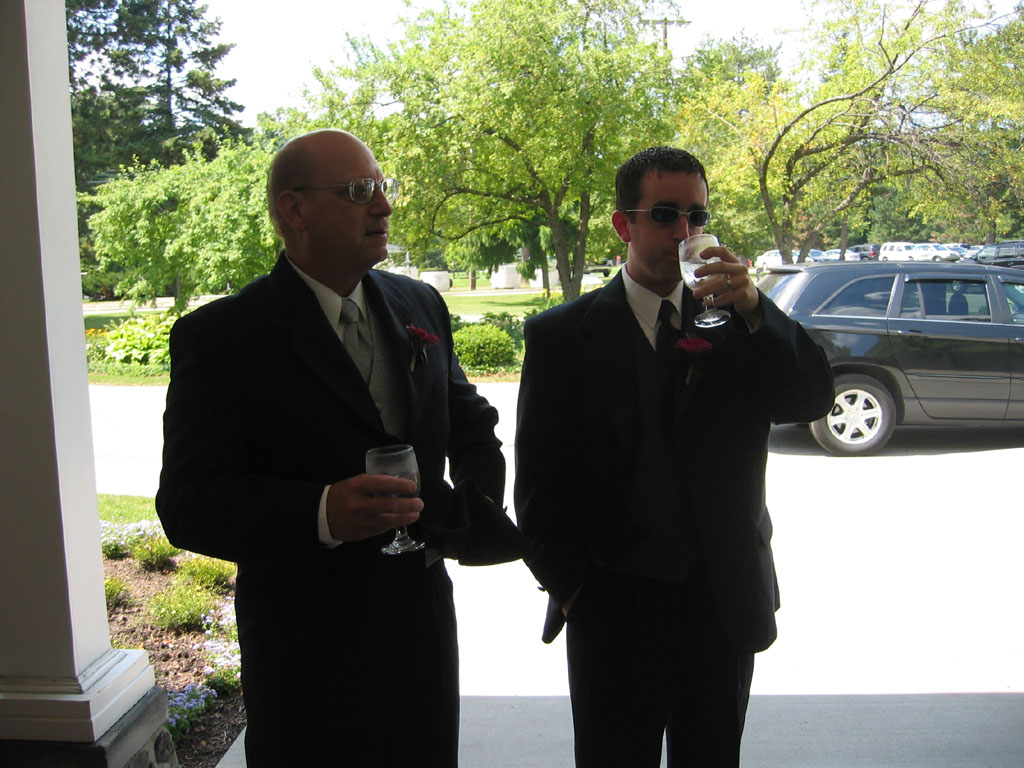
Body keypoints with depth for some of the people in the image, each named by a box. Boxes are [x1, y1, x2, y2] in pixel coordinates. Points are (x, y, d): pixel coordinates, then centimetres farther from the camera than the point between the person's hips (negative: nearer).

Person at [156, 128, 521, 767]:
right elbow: (188, 504, -16)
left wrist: (476, 506, -1)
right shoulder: (219, 336, -12)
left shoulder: (422, 306, 6)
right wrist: (322, 513, -31)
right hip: (307, 651, -5)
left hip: (426, 626, 6)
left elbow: (471, 425, 18)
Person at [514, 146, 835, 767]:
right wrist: (570, 587, -5)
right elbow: (538, 480, -2)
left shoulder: (738, 322, 3)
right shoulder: (563, 335, -4)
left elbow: (812, 400, -10)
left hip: (725, 607, 2)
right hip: (613, 612, -2)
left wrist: (753, 308, -23)